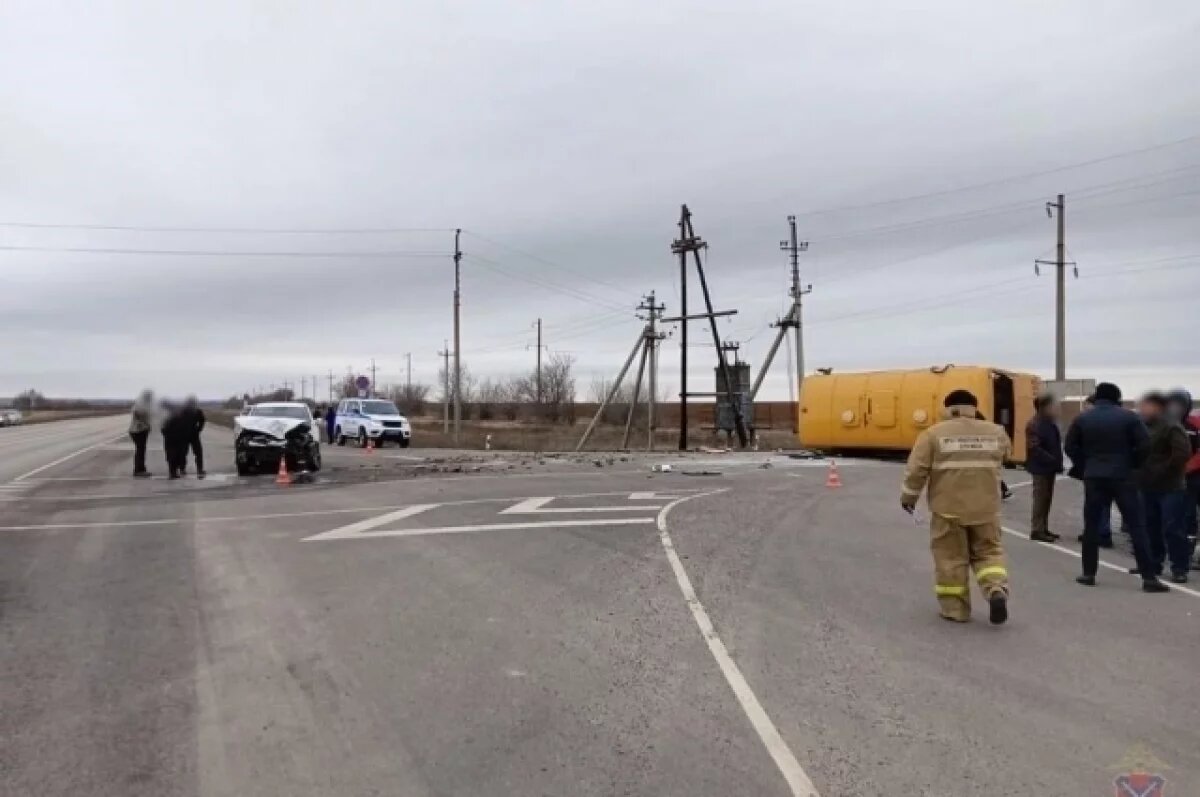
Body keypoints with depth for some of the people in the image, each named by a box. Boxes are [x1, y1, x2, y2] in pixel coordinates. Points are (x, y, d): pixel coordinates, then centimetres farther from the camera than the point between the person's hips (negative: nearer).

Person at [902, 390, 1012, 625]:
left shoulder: (934, 433, -6)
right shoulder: (996, 432, 4)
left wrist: (909, 496, 4)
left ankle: (955, 609, 12)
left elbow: (917, 468, -7)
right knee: (988, 552, 16)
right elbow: (1005, 457, 22)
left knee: (951, 558, 7)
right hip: (985, 508, 3)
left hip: (948, 508, -2)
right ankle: (997, 591, -6)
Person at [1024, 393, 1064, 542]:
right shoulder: (1035, 424, -16)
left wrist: (1056, 462, 8)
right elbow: (1034, 447, -23)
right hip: (1040, 468, -9)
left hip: (1049, 467, 9)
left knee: (1046, 500, 13)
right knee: (1040, 499, -6)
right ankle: (1036, 530, -1)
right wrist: (1051, 460, -24)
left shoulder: (1050, 423, 13)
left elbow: (1054, 445, 18)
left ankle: (1043, 529, 21)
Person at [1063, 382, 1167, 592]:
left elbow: (1071, 447, 3)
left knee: (1091, 525, 8)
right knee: (1136, 526, 1)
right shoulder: (1129, 416, -2)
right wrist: (1133, 465, 8)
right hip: (1122, 477, -2)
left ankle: (1088, 574, 10)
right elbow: (1144, 446, -6)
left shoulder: (1082, 419, 4)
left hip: (1094, 478, 2)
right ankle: (1149, 577, -1)